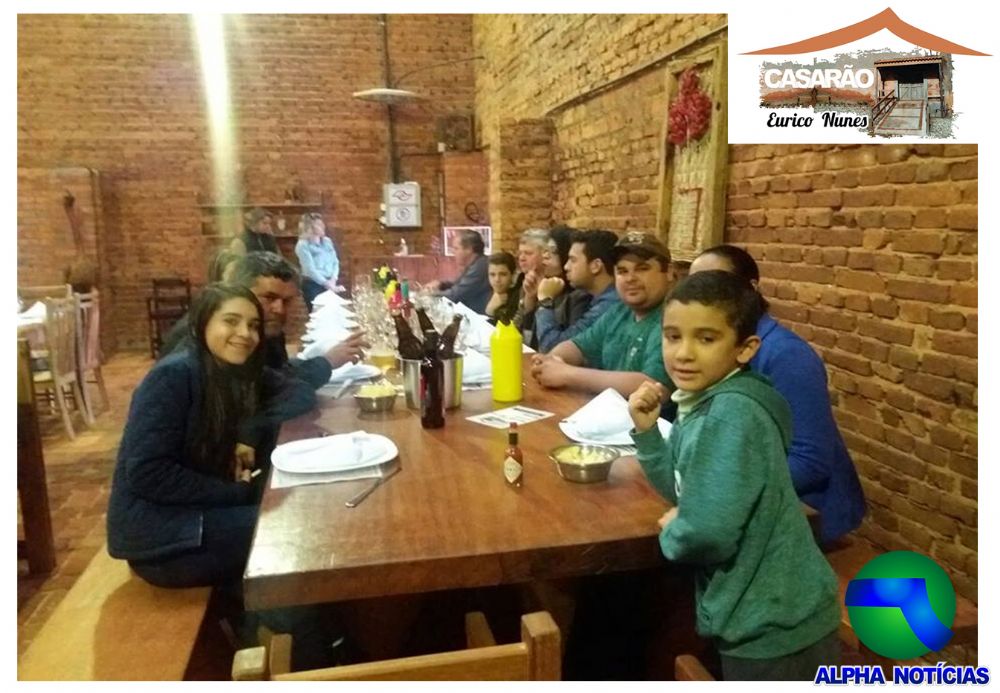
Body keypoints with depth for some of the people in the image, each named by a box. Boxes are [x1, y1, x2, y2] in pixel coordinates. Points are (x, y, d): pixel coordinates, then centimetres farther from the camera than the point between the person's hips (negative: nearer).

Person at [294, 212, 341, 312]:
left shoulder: (327, 241, 10)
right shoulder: (302, 245, -9)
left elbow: (335, 262, 9)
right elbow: (310, 269, -15)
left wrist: (333, 279, -8)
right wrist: (326, 283, -18)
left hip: (329, 284, 6)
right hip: (313, 285, -6)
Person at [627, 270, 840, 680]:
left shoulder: (732, 414, -26)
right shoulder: (706, 403, 2)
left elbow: (707, 532, -34)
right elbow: (685, 488, 12)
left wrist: (671, 532, -12)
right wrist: (646, 430, -2)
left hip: (773, 628, -8)